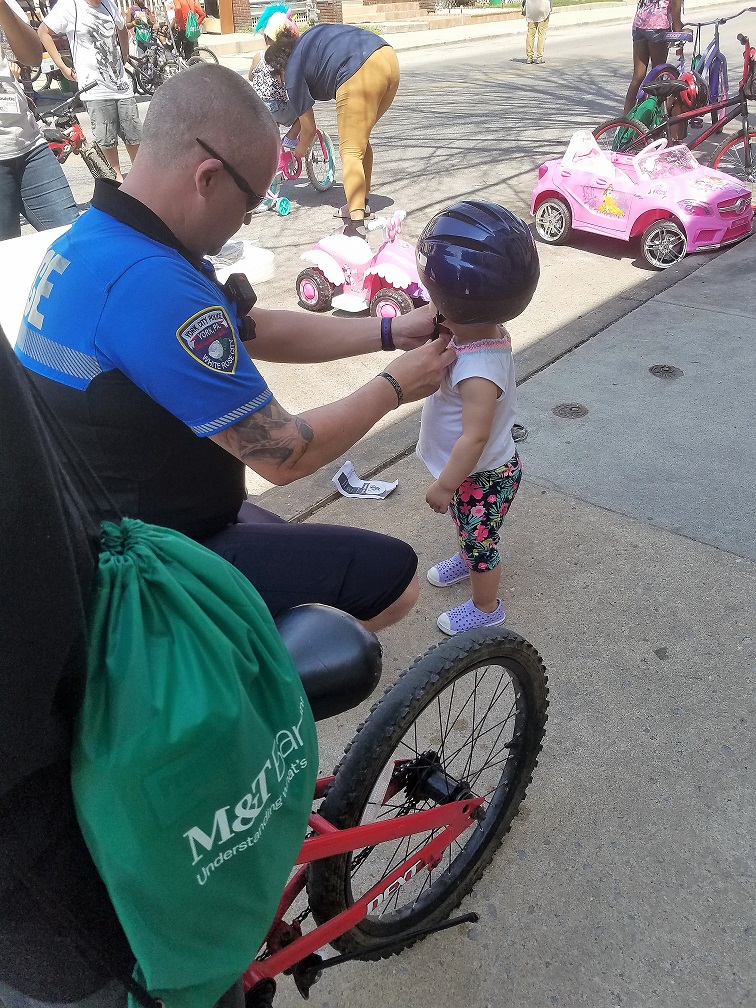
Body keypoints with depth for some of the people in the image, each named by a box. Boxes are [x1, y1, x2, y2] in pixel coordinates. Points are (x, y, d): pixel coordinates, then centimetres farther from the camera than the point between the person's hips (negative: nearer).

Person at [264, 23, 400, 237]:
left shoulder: (292, 71, 9)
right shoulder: (309, 37, 29)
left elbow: (309, 128, 16)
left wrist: (299, 152, 35)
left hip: (361, 74, -8)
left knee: (350, 151, -5)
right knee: (360, 139, 21)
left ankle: (356, 222, -15)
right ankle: (361, 203, 30)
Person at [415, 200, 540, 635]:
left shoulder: (476, 369, -39)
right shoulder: (490, 332, -11)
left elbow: (475, 438, -32)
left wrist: (444, 485, -22)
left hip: (482, 477, -8)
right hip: (480, 470, 8)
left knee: (480, 541, 16)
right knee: (472, 533, 33)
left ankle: (486, 608, 40)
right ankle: (468, 560, 62)